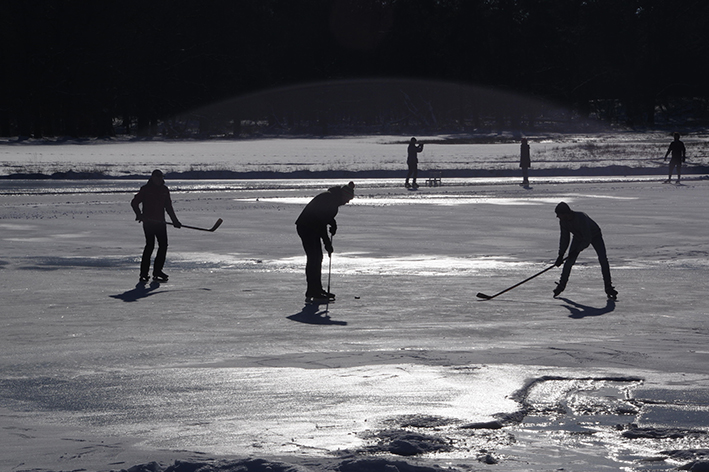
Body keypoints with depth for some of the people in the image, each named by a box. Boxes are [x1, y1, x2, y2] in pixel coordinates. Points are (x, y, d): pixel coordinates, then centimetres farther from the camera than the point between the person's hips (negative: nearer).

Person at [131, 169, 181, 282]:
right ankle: (144, 273, -7)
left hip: (160, 222, 6)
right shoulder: (145, 189, -3)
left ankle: (157, 271, 13)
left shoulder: (164, 190, 13)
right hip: (148, 221, -6)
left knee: (163, 245, 2)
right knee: (150, 245, -12)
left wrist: (175, 221, 17)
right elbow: (134, 203, -3)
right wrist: (139, 214, -18)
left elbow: (168, 206, 20)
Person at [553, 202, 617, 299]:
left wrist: (576, 251, -35)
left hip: (594, 235, -5)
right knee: (569, 261, -6)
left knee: (603, 260, -18)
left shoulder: (581, 218, -41)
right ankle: (561, 285, 10)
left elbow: (587, 239, -38)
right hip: (579, 237, 5)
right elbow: (564, 238, -8)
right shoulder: (563, 221, -20)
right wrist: (561, 255, -12)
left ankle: (609, 288, -12)